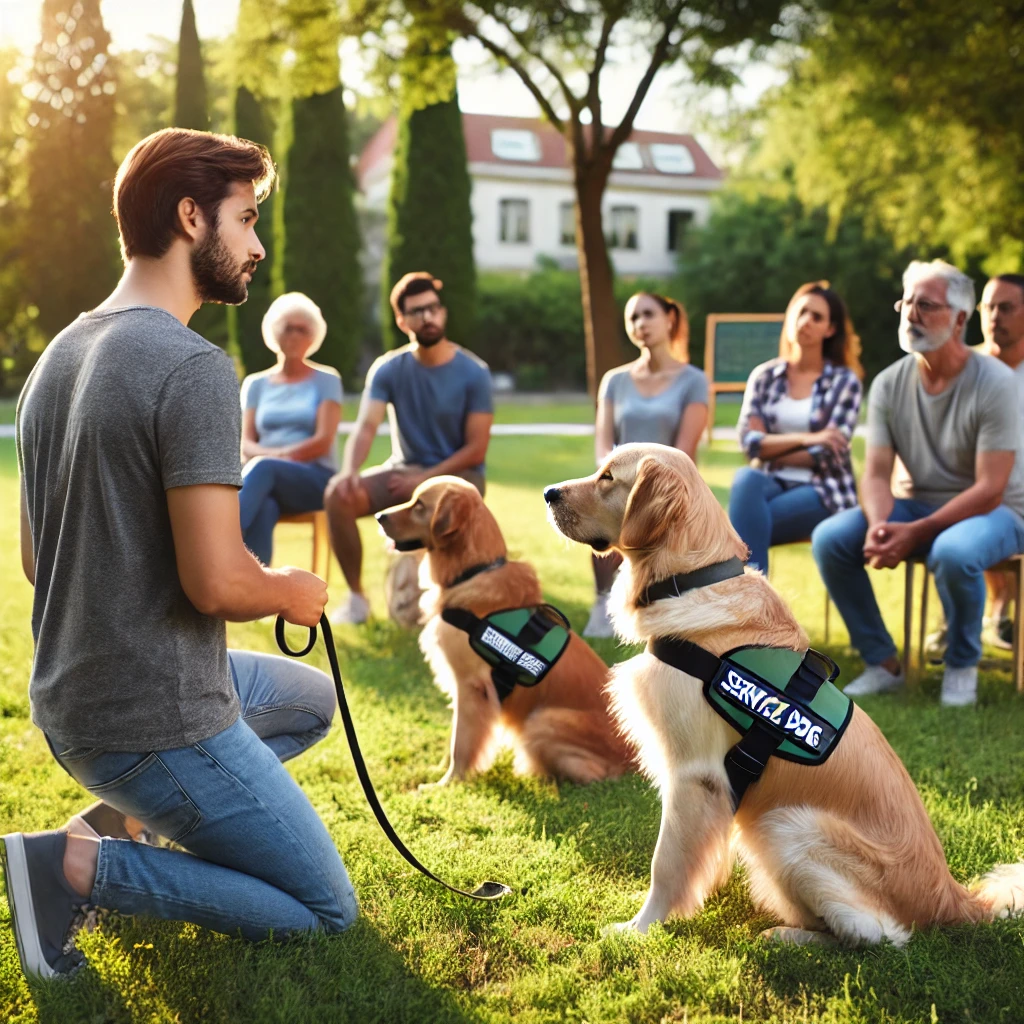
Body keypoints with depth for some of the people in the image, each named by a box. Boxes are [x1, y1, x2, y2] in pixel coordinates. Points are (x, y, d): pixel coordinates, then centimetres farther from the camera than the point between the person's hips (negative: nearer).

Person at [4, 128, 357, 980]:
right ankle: (78, 866, -5)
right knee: (326, 910, 6)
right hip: (159, 721, -9)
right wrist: (291, 592, -4)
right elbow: (217, 581, -27)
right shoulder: (194, 368, -21)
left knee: (311, 699, 30)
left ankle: (141, 816, 12)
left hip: (69, 701, 9)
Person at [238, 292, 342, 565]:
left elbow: (323, 441, -4)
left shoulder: (326, 380, 9)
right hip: (268, 481, 2)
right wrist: (273, 456, -15)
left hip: (316, 479, -2)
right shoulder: (255, 384, 17)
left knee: (263, 469, -38)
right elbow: (246, 444, 8)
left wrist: (276, 456, -16)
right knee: (262, 509, -39)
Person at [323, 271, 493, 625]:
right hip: (404, 468, 3)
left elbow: (476, 449, -10)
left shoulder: (473, 373, -9)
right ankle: (356, 596, -11)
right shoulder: (388, 369, -3)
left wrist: (424, 480, -21)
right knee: (338, 494, -24)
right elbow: (366, 427, -15)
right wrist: (349, 471, -36)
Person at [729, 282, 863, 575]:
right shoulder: (764, 375, 10)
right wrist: (806, 438, -15)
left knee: (746, 524, -32)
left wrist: (770, 448, -6)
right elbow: (748, 441, -3)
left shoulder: (845, 381, 2)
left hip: (821, 491, -3)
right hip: (773, 482, 3)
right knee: (745, 479, -35)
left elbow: (828, 455, -8)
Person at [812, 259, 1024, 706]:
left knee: (953, 550, -39)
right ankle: (883, 663, -3)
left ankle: (962, 667, -10)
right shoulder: (889, 384, -2)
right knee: (829, 538, -18)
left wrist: (914, 533, -27)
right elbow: (877, 474, -4)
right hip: (917, 504, 5)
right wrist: (879, 525, -27)